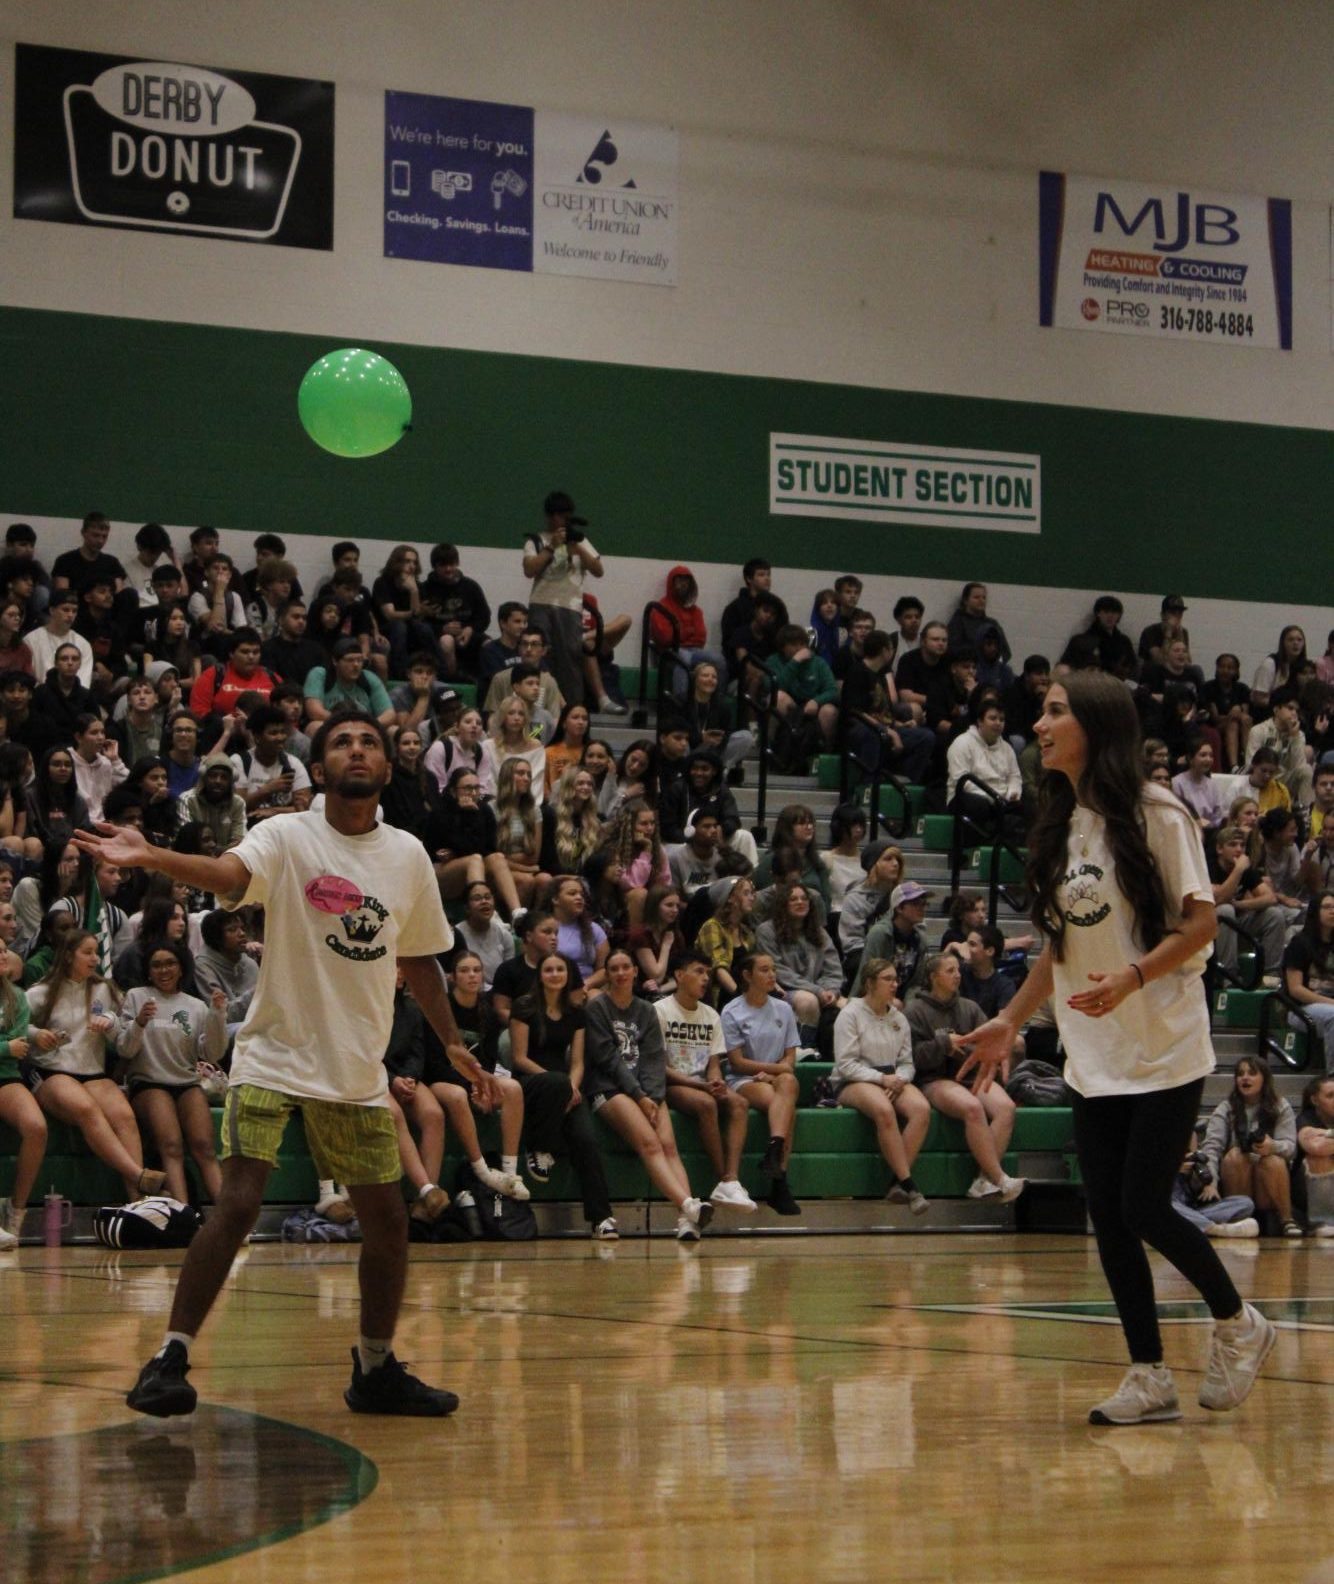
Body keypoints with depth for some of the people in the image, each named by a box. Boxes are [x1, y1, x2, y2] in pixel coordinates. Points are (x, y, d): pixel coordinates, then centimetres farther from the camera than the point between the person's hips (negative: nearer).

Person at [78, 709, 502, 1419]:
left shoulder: (408, 855, 6)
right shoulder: (287, 837, -8)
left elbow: (418, 959, 18)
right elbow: (229, 876, -30)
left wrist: (453, 1044, 14)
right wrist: (152, 857, -49)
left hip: (358, 1072, 5)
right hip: (274, 1056, -5)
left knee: (387, 1222, 7)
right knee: (237, 1204, -17)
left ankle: (375, 1370, 25)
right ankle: (169, 1360, -8)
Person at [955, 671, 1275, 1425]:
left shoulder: (1155, 813, -10)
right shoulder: (1060, 826, 10)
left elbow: (1201, 922, -13)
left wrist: (1132, 977, -27)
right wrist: (1010, 1023, 12)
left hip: (1166, 1050, -6)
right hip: (1095, 1059, 6)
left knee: (1144, 1208, -8)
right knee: (1109, 1220, 2)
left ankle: (1239, 1325, 16)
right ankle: (1151, 1377, 11)